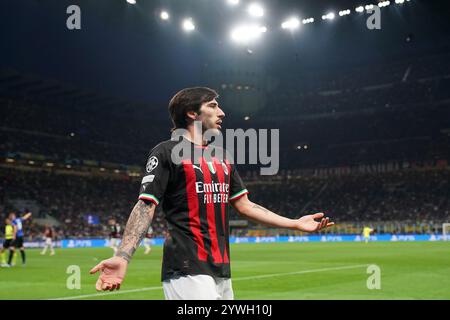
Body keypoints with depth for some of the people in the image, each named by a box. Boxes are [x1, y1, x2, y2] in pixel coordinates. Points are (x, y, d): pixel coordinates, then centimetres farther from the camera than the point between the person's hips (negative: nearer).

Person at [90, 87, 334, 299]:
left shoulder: (222, 159, 21)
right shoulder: (167, 152, -2)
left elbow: (244, 205, 22)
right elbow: (146, 206, -10)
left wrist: (295, 224, 17)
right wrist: (122, 257, -24)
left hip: (221, 270, 8)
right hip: (187, 271, -8)